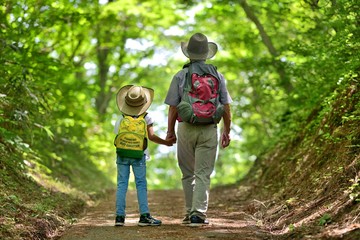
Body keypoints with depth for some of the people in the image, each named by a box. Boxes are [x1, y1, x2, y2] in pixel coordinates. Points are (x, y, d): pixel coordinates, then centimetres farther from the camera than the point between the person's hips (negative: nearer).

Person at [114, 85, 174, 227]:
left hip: (122, 154, 2)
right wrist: (166, 142, 0)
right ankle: (144, 215, -3)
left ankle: (119, 216, 1)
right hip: (138, 156, -1)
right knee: (141, 184, 2)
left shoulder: (121, 118, 4)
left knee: (122, 184, 4)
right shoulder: (146, 118, 0)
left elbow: (117, 136, 2)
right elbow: (151, 136, -7)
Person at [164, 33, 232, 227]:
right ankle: (198, 214, -8)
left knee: (188, 174, 13)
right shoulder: (217, 76, 2)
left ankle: (190, 212, 18)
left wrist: (170, 131, 7)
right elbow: (226, 107, 2)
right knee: (203, 174, 0)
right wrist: (227, 131, 11)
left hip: (186, 129, 0)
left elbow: (173, 107, -3)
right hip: (209, 130, 0)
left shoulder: (180, 76, -2)